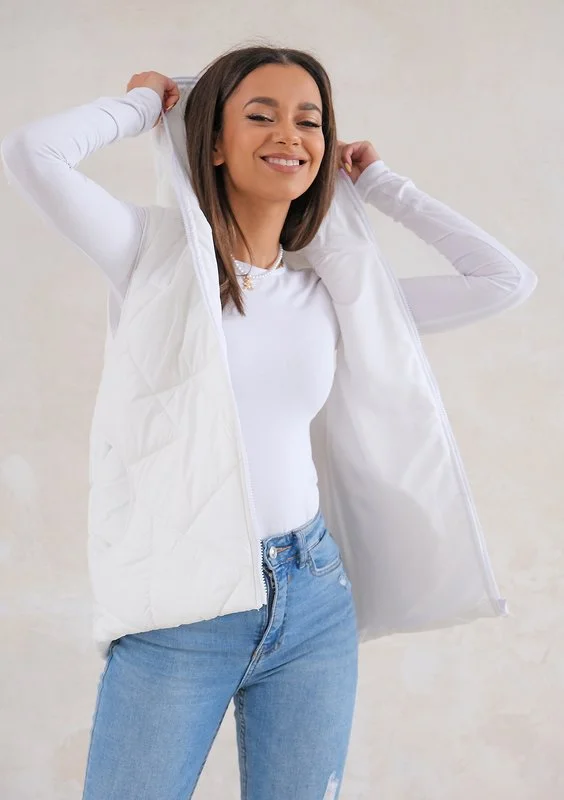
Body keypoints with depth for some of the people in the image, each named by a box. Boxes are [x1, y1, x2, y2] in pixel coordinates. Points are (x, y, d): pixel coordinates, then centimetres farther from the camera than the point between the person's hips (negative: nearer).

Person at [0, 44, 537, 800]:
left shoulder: (338, 292, 8)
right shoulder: (157, 253, -2)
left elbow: (507, 278, 9)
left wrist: (380, 184, 13)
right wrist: (142, 102, 1)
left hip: (313, 601, 4)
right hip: (178, 613, -3)